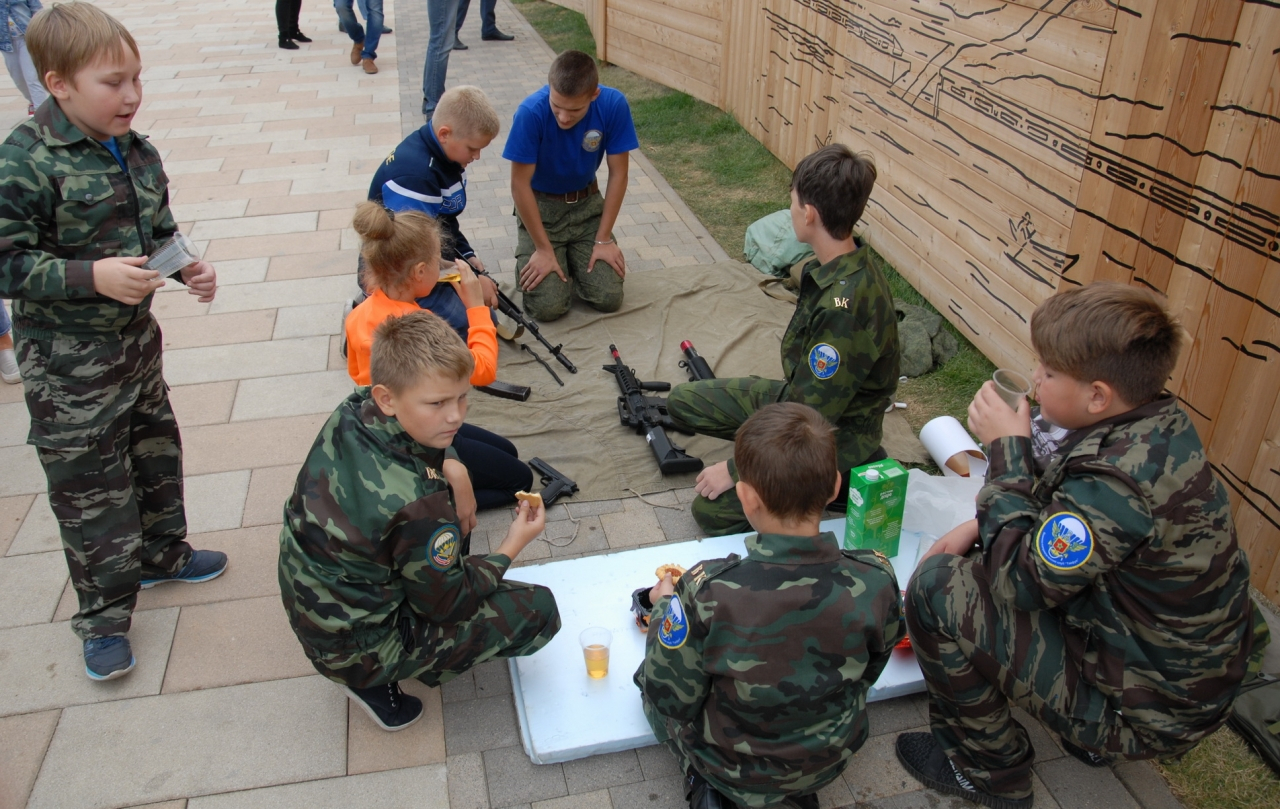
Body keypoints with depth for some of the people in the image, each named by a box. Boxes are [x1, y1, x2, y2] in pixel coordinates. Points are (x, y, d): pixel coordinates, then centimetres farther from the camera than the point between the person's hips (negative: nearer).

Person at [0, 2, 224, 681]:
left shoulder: (138, 153, 2)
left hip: (136, 338, 7)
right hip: (68, 361, -7)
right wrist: (91, 277, -30)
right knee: (89, 485, 4)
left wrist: (188, 269, -4)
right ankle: (104, 613, 21)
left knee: (157, 451, 21)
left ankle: (161, 553, 45)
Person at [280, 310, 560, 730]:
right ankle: (376, 681, 2)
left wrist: (449, 464, -6)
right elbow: (448, 605, -18)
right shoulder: (414, 505, -36)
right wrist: (511, 547, -6)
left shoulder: (350, 413, -14)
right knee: (537, 610, -8)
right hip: (359, 650, -8)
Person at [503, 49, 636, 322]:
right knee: (548, 306, -15)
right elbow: (520, 184, -20)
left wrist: (603, 239, -11)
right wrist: (544, 249, -17)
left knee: (609, 298, -10)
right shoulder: (531, 112, -28)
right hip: (540, 206, -2)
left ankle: (573, 257, 21)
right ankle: (527, 257, 18)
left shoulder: (614, 105, -21)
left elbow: (618, 174, -10)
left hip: (587, 204, 2)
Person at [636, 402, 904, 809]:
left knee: (650, 676, 23)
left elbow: (673, 702, -19)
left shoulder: (706, 592, -36)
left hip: (728, 770, -3)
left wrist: (665, 608, -5)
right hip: (830, 761, 3)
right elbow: (867, 673, -6)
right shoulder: (875, 581, -27)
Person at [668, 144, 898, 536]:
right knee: (682, 401, 10)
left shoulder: (845, 305, -35)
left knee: (712, 510, -17)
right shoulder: (840, 267, -7)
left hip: (833, 438, -9)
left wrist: (736, 470, -21)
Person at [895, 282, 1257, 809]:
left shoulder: (1122, 477, -34)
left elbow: (1021, 580, -25)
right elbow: (1064, 511, 10)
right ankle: (1090, 734, 25)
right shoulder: (1159, 426, -5)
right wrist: (982, 527, -1)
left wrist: (1007, 449, -19)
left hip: (1143, 713, -9)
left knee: (936, 586, -16)